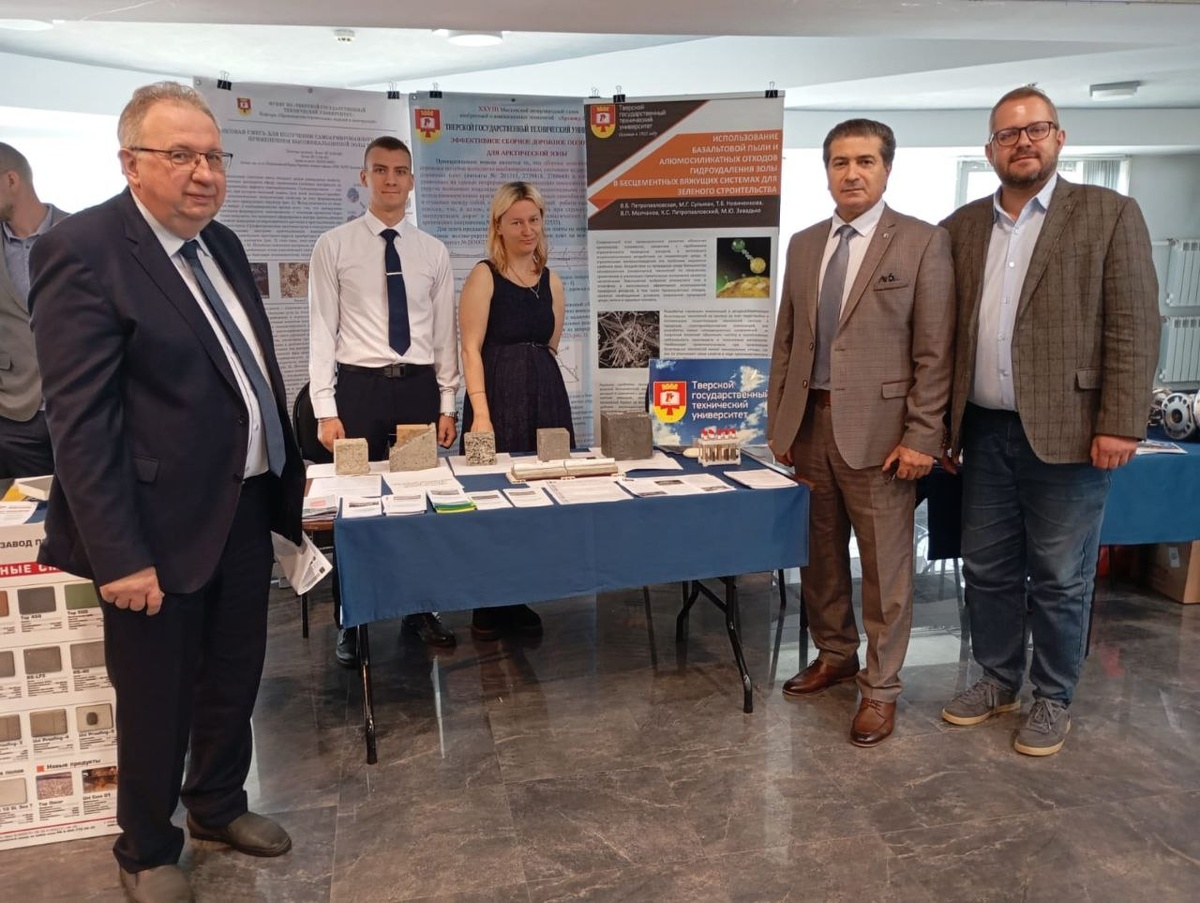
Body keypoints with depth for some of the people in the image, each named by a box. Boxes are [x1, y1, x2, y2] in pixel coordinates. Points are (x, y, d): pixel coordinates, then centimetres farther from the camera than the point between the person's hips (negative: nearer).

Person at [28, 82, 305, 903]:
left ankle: (220, 806, 45)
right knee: (157, 702, 13)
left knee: (234, 680, 21)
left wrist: (289, 468, 15)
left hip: (246, 507, 7)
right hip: (164, 525, -7)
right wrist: (118, 555, -21)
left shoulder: (223, 244, 9)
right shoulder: (83, 249, -15)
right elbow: (80, 421, -19)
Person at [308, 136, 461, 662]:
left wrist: (447, 405, 5)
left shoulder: (433, 252, 9)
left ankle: (420, 610, 23)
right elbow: (321, 331, -1)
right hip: (360, 386, -2)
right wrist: (325, 410, -8)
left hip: (419, 386, 3)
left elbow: (444, 333, 10)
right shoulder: (334, 246, 2)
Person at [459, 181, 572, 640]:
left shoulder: (552, 282, 13)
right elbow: (471, 349, -9)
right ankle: (488, 606, 13)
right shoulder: (483, 276, -3)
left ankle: (519, 600, 20)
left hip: (546, 396, 5)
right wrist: (480, 413, -18)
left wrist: (549, 397, 12)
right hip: (497, 395, -5)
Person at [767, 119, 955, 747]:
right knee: (819, 556, 15)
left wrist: (922, 436, -12)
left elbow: (935, 352, -6)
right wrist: (778, 423, 10)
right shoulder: (803, 245, 12)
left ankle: (880, 687, 20)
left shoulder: (922, 242, -3)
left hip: (877, 428, -5)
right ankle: (834, 656, 35)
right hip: (809, 424, 5)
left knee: (885, 566, 4)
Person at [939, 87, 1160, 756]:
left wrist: (1120, 424, -13)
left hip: (1067, 431, -4)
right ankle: (999, 680, 31)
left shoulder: (1109, 214, -1)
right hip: (984, 432, 4)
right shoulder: (963, 226, 10)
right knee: (988, 570, 13)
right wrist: (940, 423, 8)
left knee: (1060, 578, 6)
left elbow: (1135, 328, -6)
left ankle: (1054, 699, 24)